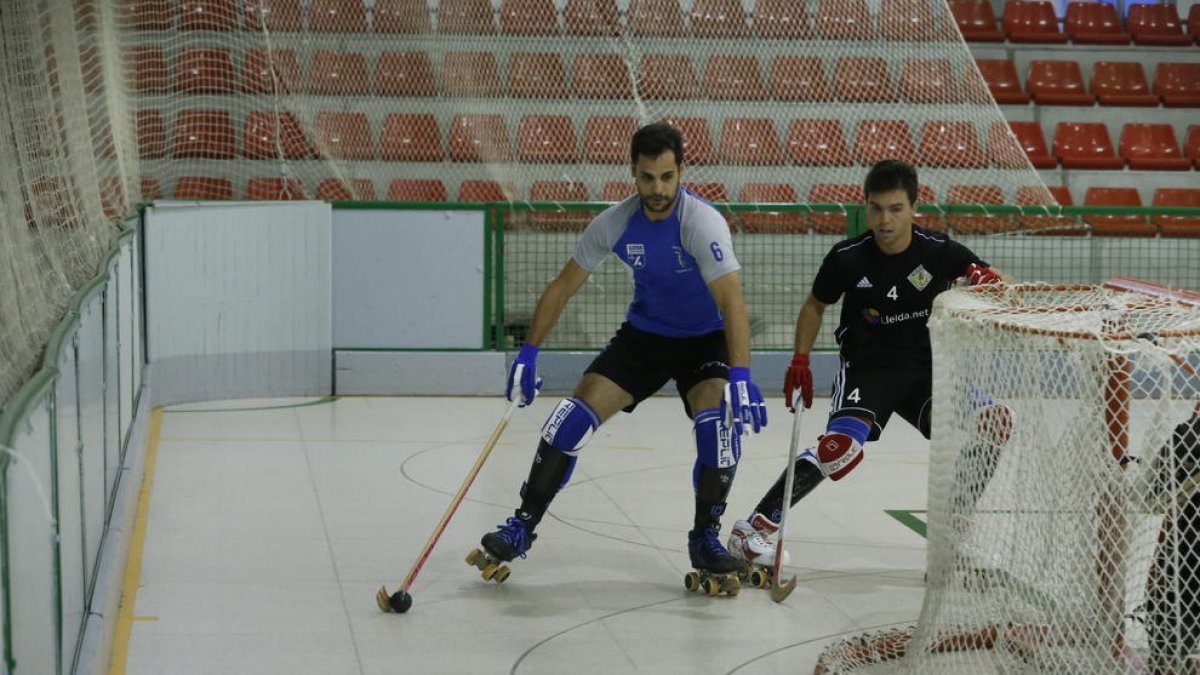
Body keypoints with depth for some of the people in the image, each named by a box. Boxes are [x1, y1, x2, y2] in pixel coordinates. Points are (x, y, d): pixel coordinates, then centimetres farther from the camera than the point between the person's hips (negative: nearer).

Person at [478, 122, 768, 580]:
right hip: (643, 335, 3)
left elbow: (731, 302, -37)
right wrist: (528, 353, -9)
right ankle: (523, 525, -1)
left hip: (704, 340, -3)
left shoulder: (702, 222, -27)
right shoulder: (615, 223, -14)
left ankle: (706, 537, -10)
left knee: (720, 419, -28)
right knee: (576, 415, -11)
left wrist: (740, 376, -49)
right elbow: (563, 287, -3)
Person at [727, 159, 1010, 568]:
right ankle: (754, 529, -22)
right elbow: (815, 305, 6)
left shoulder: (938, 251, -12)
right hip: (866, 368, -3)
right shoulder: (848, 258, -13)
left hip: (924, 368, 3)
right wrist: (801, 360, -4)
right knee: (842, 445, -27)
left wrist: (987, 279, -28)